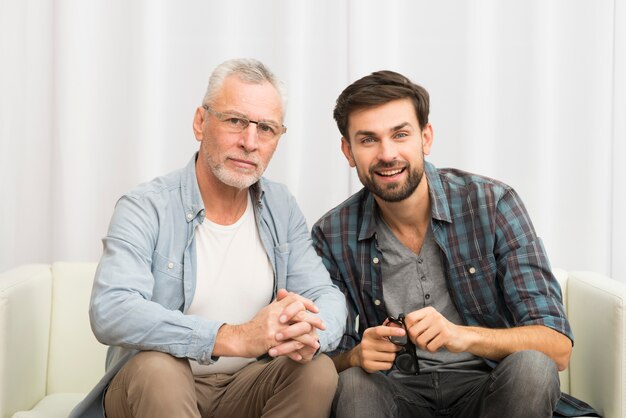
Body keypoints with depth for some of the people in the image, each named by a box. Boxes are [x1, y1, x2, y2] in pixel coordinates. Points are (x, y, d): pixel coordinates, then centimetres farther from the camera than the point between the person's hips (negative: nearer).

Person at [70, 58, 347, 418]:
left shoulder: (281, 209, 3)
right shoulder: (146, 209, -13)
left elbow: (328, 296, -2)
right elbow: (110, 312, -28)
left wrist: (309, 334, -29)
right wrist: (233, 337, -39)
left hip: (247, 387, 5)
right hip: (153, 388, -4)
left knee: (319, 371, -23)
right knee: (156, 367, -36)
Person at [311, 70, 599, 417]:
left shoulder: (492, 204, -11)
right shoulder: (332, 236, -5)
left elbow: (558, 347, -14)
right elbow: (332, 362, 0)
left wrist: (464, 336, -32)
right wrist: (356, 357, -24)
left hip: (487, 388, 1)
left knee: (530, 367, -31)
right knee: (354, 385, -32)